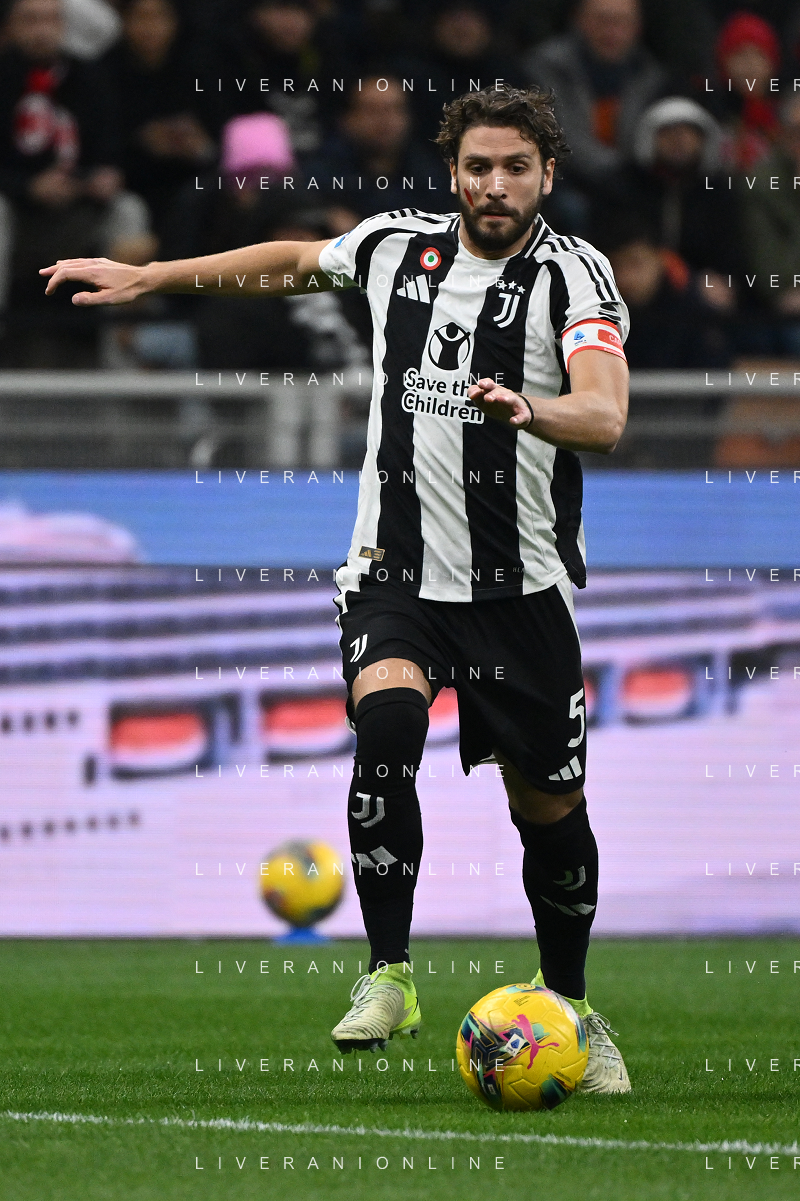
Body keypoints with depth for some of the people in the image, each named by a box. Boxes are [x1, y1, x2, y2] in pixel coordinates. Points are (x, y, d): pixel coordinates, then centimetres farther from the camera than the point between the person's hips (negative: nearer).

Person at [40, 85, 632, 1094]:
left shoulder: (572, 273, -9)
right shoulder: (396, 246, 5)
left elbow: (604, 418, -26)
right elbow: (295, 263, 26)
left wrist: (528, 409, -47)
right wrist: (148, 277, 28)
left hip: (522, 585, -2)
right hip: (395, 572, 2)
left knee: (551, 810, 6)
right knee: (386, 719, -27)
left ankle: (569, 1007, 30)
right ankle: (388, 978, -20)